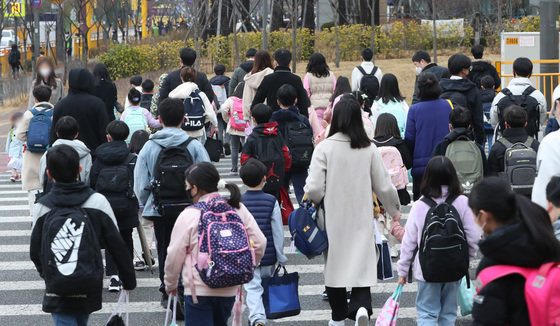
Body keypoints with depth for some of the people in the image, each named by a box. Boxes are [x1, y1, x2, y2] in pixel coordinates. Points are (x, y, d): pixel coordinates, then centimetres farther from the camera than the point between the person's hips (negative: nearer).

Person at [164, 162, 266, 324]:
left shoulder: (189, 215, -10)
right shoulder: (238, 209, 3)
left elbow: (175, 255, -5)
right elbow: (259, 243, 6)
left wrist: (170, 284, 11)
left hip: (199, 290, -6)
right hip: (230, 289, 6)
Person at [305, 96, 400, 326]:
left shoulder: (324, 148, -11)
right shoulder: (369, 149, -5)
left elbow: (314, 188, -14)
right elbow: (384, 187, 1)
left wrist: (315, 203, 8)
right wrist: (395, 210, 18)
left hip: (333, 218, -1)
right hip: (362, 218, 1)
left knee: (335, 264, 13)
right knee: (362, 263, 6)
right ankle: (361, 307, -18)